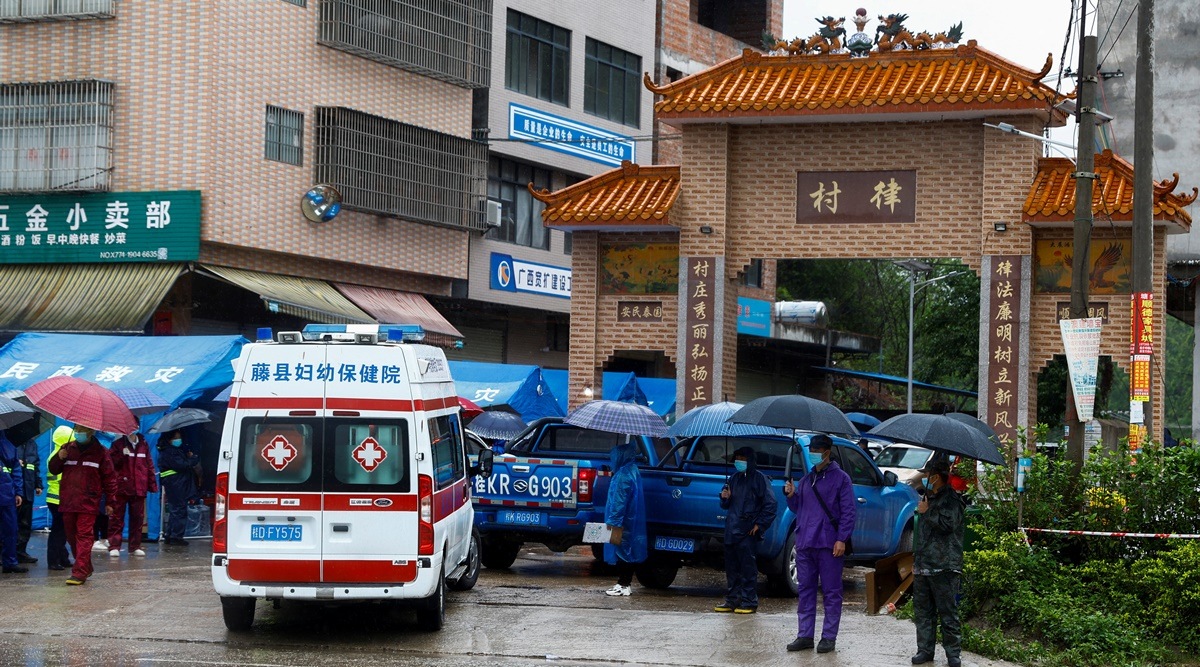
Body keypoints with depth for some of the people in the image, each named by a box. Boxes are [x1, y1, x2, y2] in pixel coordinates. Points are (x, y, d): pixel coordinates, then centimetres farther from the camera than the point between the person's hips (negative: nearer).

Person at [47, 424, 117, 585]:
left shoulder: (100, 451, 2)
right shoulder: (67, 448, 13)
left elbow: (109, 476, 3)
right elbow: (54, 470, 14)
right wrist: (59, 458, -7)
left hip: (88, 503, -5)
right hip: (68, 501, 5)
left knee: (84, 536, -10)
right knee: (71, 536, 10)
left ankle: (80, 572, -13)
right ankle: (85, 567, 24)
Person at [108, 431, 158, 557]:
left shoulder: (143, 445, 13)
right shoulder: (118, 444, 5)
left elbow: (149, 465, 13)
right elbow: (111, 462, -3)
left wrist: (152, 484, 9)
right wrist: (122, 455, -19)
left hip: (139, 489, 3)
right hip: (121, 488, -3)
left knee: (137, 518, 6)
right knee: (117, 518, -4)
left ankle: (135, 547, 13)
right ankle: (114, 546, -4)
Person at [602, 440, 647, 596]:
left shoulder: (624, 475, -19)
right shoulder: (632, 470, 13)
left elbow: (620, 501, -21)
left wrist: (614, 520, -19)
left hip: (623, 523, -10)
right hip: (631, 521, 10)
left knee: (622, 550, -6)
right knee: (626, 549, 14)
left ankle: (623, 584, -3)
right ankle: (625, 583, 20)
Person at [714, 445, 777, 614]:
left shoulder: (759, 478, -4)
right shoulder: (735, 478, 17)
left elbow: (770, 504, -7)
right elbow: (726, 505, 26)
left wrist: (759, 525, -11)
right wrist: (725, 498, 3)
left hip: (748, 532, -7)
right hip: (731, 530, 7)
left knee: (748, 568, -5)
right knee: (732, 568, 10)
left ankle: (749, 602, -1)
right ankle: (732, 600, 16)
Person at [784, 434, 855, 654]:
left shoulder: (840, 478, -1)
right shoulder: (806, 480, 18)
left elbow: (848, 512, -7)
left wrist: (841, 539, -15)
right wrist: (791, 495, 4)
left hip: (828, 545, -6)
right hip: (805, 543, 6)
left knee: (831, 592, 0)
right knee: (805, 591, 8)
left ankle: (829, 637, 3)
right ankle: (805, 635, 12)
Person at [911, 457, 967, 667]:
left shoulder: (952, 500, -7)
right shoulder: (928, 498, 21)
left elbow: (948, 524, -24)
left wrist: (927, 511, -12)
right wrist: (916, 560, 27)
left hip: (944, 567, -9)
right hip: (923, 567, 9)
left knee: (948, 613, -4)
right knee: (922, 611, 9)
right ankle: (925, 650, 15)